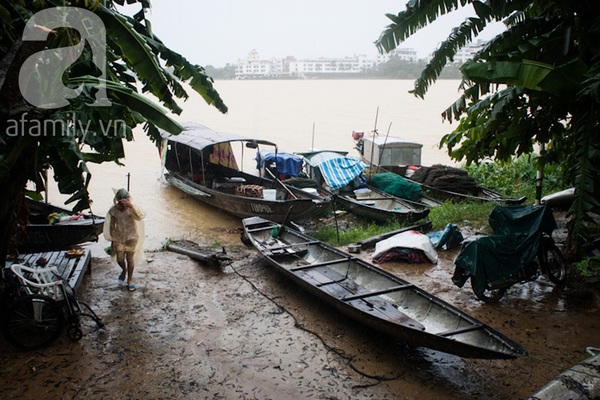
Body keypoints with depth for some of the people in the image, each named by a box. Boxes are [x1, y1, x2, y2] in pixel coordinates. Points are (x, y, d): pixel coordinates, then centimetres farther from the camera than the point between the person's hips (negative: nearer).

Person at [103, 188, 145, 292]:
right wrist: (112, 240, 2)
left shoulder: (132, 208, -16)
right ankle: (124, 270, 45)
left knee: (130, 259, 8)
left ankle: (130, 280, 26)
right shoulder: (113, 210, -11)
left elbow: (140, 217, -37)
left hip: (131, 238, -2)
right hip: (119, 238, 2)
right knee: (119, 259, 10)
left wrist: (131, 206, -48)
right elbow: (112, 226, 0)